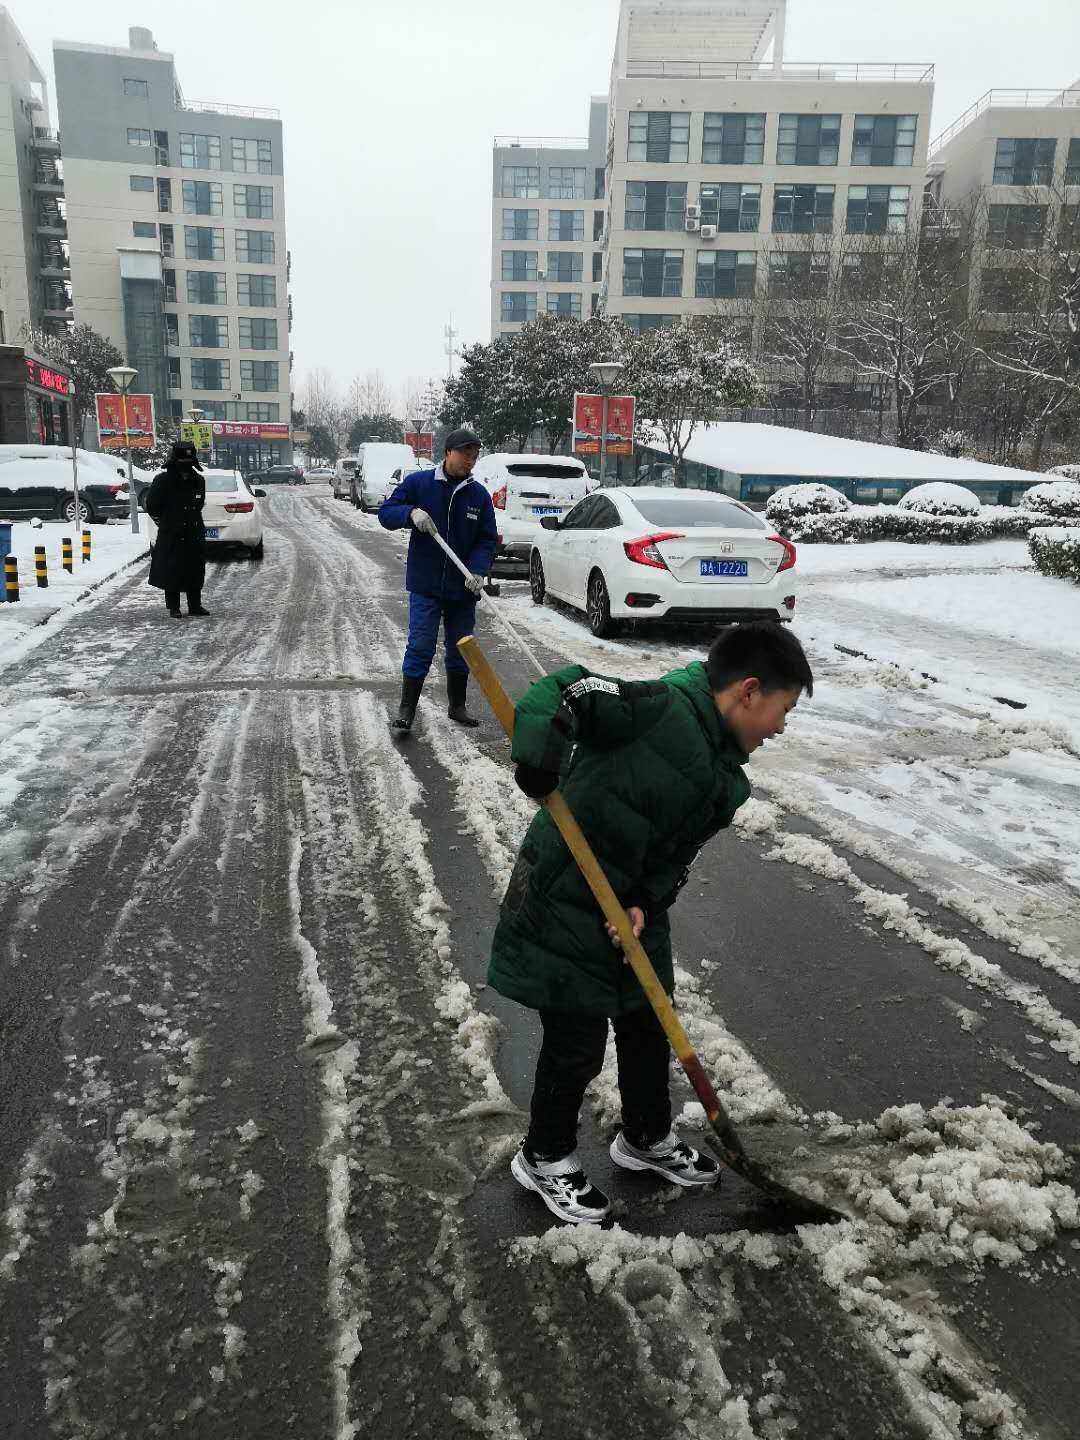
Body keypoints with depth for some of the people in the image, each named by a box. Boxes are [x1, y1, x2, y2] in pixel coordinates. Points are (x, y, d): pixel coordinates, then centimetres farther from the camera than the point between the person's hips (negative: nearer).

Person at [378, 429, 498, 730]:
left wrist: (477, 570, -13)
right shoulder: (418, 483, -2)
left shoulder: (479, 495, 3)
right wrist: (411, 513, -21)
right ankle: (407, 710, 3)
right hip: (425, 585, -3)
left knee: (460, 649, 12)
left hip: (463, 589, 3)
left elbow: (487, 540, 4)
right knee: (420, 647, -7)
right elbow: (386, 512, 0)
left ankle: (457, 706, 28)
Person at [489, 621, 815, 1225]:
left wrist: (646, 904, -13)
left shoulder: (725, 779, 2)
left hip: (636, 911, 8)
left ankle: (648, 1138, 47)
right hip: (566, 909, -8)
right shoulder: (659, 709, -24)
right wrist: (540, 752, -44)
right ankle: (546, 1158, 32)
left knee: (650, 1028, 21)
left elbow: (677, 858, 3)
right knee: (577, 1045, 6)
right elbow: (563, 691, -29)